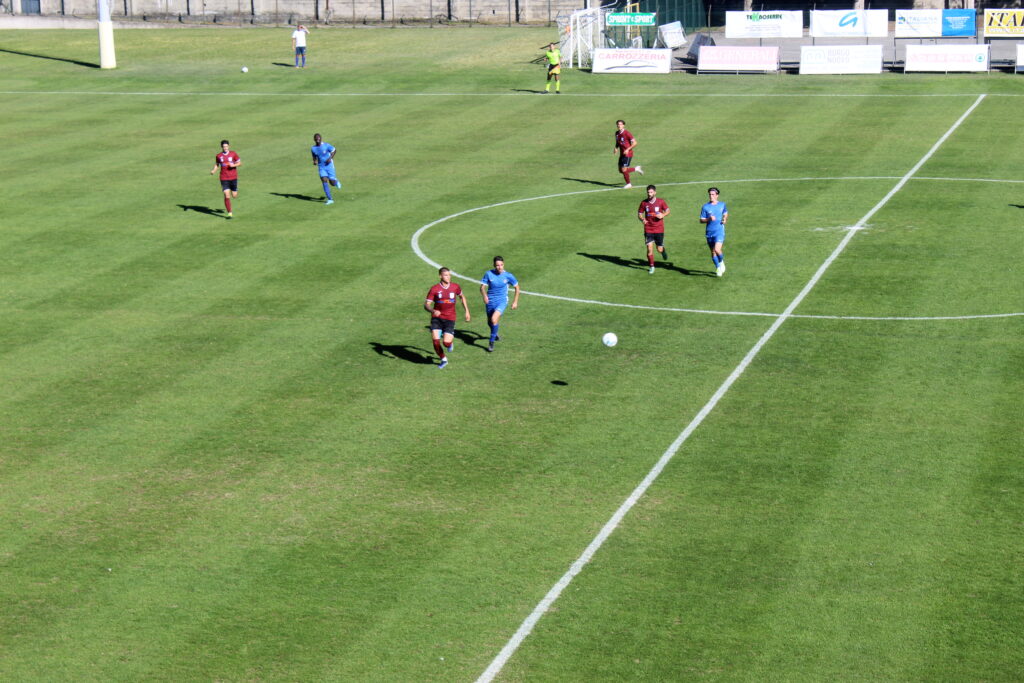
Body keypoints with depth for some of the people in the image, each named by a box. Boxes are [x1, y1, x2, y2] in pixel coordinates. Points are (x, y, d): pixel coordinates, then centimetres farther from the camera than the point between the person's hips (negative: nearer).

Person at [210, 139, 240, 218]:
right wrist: (213, 170, -4)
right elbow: (217, 164, 15)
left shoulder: (233, 154, -2)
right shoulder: (219, 156, 1)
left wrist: (233, 165, -16)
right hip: (224, 178, 0)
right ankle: (229, 213, -3)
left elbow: (239, 163, 3)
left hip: (233, 177, 1)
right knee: (227, 196, -10)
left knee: (234, 196, 6)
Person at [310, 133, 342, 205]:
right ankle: (330, 199, -11)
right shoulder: (313, 149, -1)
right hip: (321, 167, 3)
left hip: (329, 166, -3)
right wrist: (315, 161, -8)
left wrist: (330, 158, -16)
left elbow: (334, 151, -1)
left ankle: (336, 181, 39)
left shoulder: (326, 146, -13)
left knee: (332, 183, -3)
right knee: (324, 181, -14)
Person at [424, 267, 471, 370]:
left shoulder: (455, 287, 0)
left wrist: (467, 311, 17)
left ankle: (451, 341, 26)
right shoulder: (434, 289, -8)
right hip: (437, 318, 0)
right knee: (435, 341, -9)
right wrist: (433, 311, -30)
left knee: (446, 343, -14)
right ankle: (443, 360, 17)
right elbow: (426, 304, -8)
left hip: (449, 319, 0)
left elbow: (462, 297, 21)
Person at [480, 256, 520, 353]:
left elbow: (516, 287, 5)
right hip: (490, 301, 3)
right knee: (490, 322, 16)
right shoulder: (488, 274, -9)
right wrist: (484, 295, -25)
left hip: (501, 301, -3)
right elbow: (482, 287, -4)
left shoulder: (508, 276, -9)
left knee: (494, 319, -25)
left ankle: (491, 342, -8)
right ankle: (495, 334, 52)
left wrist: (515, 301, 3)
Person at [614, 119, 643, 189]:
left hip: (627, 154, -8)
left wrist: (627, 149, -24)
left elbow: (634, 143, -16)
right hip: (622, 154, 8)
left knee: (624, 170, -9)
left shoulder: (627, 133, -16)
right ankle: (636, 168, 25)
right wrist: (616, 148, 2)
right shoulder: (617, 133, 6)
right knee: (620, 170, 8)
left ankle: (628, 184, 11)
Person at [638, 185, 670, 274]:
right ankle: (651, 267, 8)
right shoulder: (644, 203, -3)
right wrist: (642, 219, -15)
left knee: (659, 250, 5)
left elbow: (668, 210, 6)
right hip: (648, 229, 0)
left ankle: (663, 250, 44)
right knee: (649, 249, -7)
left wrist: (663, 215, -15)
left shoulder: (660, 201, -5)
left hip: (659, 230, 0)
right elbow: (639, 213, 7)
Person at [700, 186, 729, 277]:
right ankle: (718, 268, 27)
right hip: (709, 232, 2)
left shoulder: (722, 205, 5)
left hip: (719, 231, -2)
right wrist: (709, 219, -20)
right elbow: (701, 220, -1)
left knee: (717, 250, -20)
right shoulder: (705, 207, 0)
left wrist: (725, 219, 3)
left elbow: (726, 213, 25)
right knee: (713, 252, 9)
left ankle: (721, 262, 9)